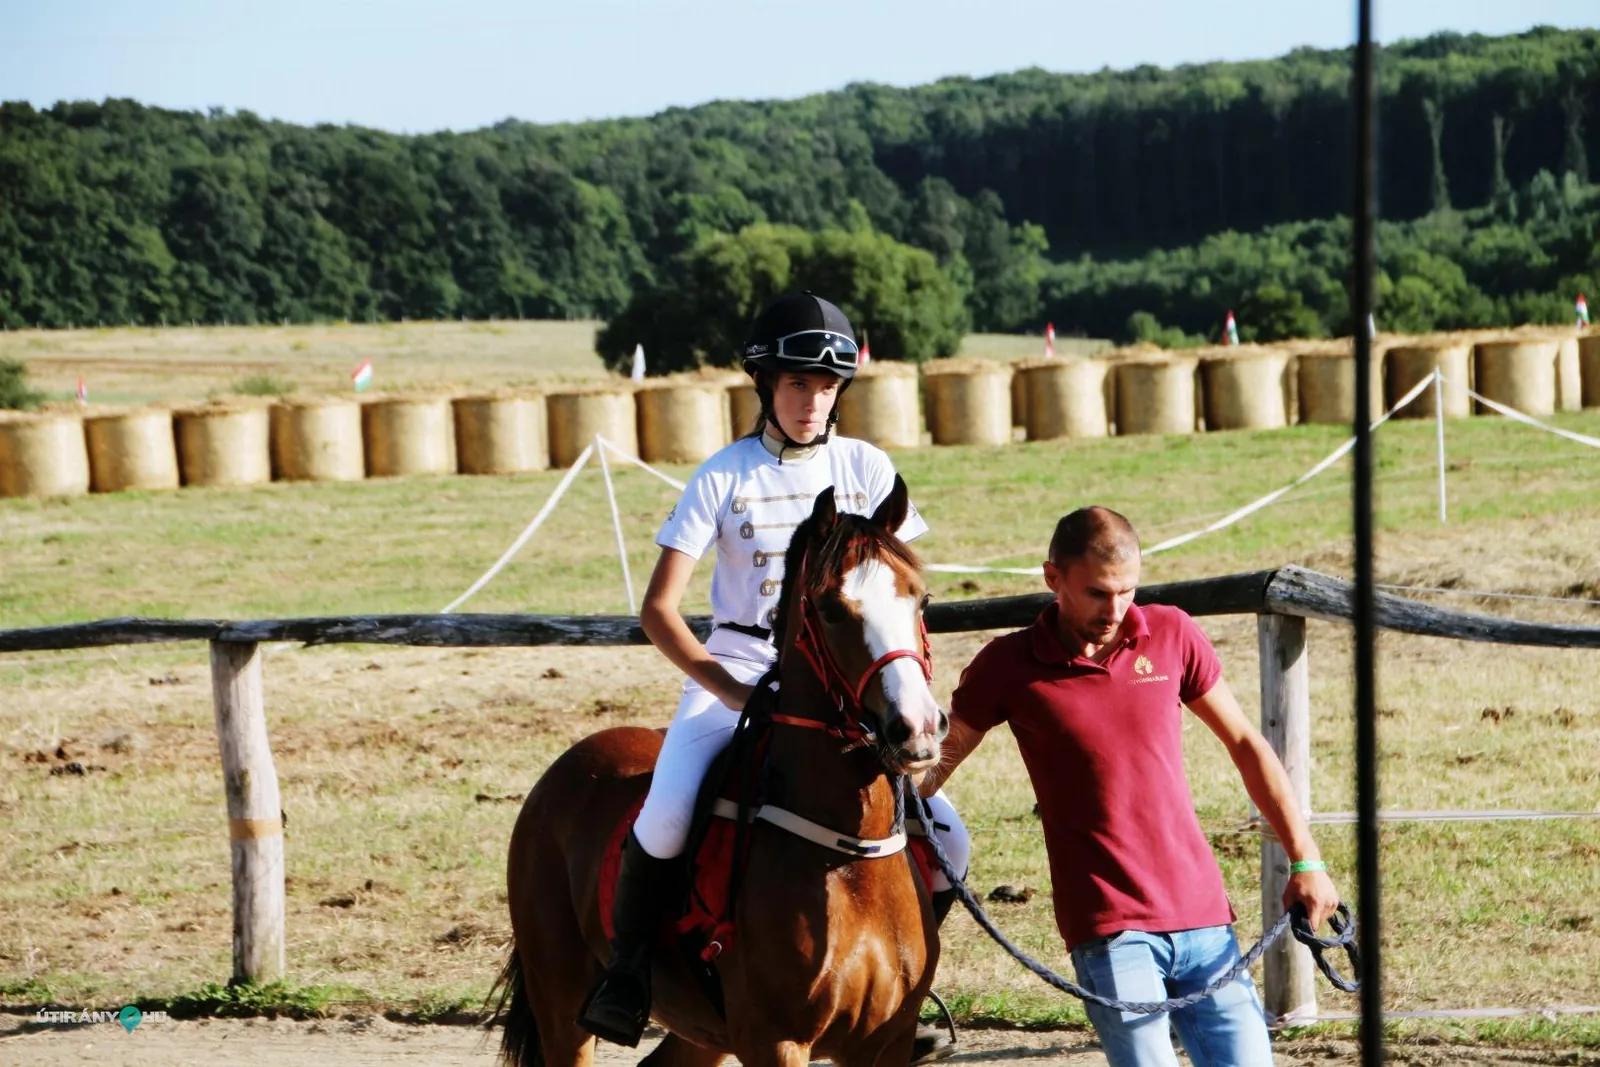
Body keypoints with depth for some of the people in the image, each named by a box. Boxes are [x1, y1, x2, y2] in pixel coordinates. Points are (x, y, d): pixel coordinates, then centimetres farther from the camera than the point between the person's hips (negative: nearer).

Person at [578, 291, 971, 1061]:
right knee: (664, 822, -29)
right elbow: (658, 609, -8)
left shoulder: (868, 470, 3)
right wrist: (736, 694, -20)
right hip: (734, 675, -3)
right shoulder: (726, 477, -5)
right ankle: (624, 974, -4)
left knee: (946, 843, -11)